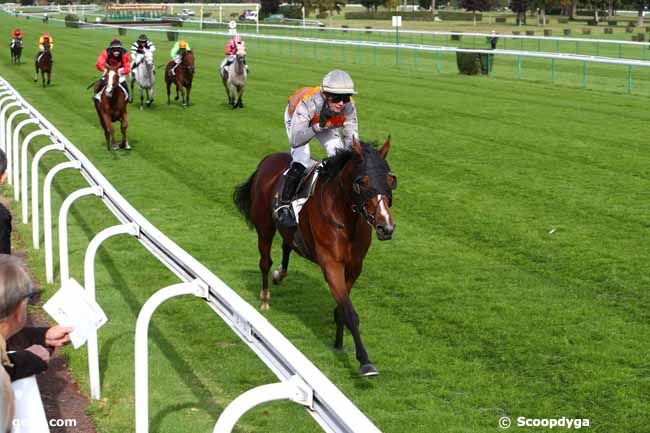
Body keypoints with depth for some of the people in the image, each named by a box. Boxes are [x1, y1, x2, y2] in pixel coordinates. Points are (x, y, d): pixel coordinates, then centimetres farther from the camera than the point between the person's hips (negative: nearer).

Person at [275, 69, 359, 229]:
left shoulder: (348, 107, -34)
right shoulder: (308, 103, -46)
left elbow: (352, 138, -23)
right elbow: (295, 140, -48)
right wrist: (319, 126, -60)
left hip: (324, 122, 4)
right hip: (296, 119, -4)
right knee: (301, 161, -22)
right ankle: (283, 206, -11)